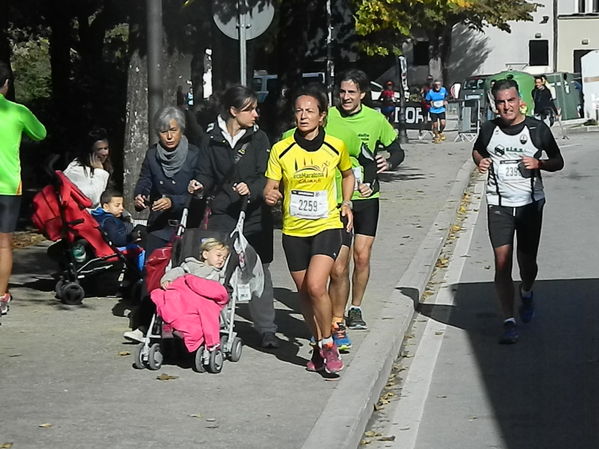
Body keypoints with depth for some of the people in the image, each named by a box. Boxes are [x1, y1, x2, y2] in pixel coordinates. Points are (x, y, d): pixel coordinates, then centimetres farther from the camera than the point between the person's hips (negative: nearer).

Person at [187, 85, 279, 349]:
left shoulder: (258, 139, 4)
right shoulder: (211, 140, 6)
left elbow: (266, 177, -2)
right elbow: (206, 174, 11)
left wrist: (252, 188, -21)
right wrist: (199, 185, -11)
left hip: (254, 215, -1)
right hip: (222, 215, 1)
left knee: (258, 270, 0)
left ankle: (266, 329, 5)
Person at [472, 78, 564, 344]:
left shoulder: (537, 129, -3)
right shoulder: (489, 130, 2)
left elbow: (558, 162, 6)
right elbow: (477, 150, 23)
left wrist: (539, 164, -14)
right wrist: (480, 162, 0)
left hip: (530, 203, 0)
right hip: (499, 205, 0)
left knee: (527, 260, 9)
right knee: (502, 262, -10)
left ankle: (527, 293, 44)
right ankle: (509, 322, -9)